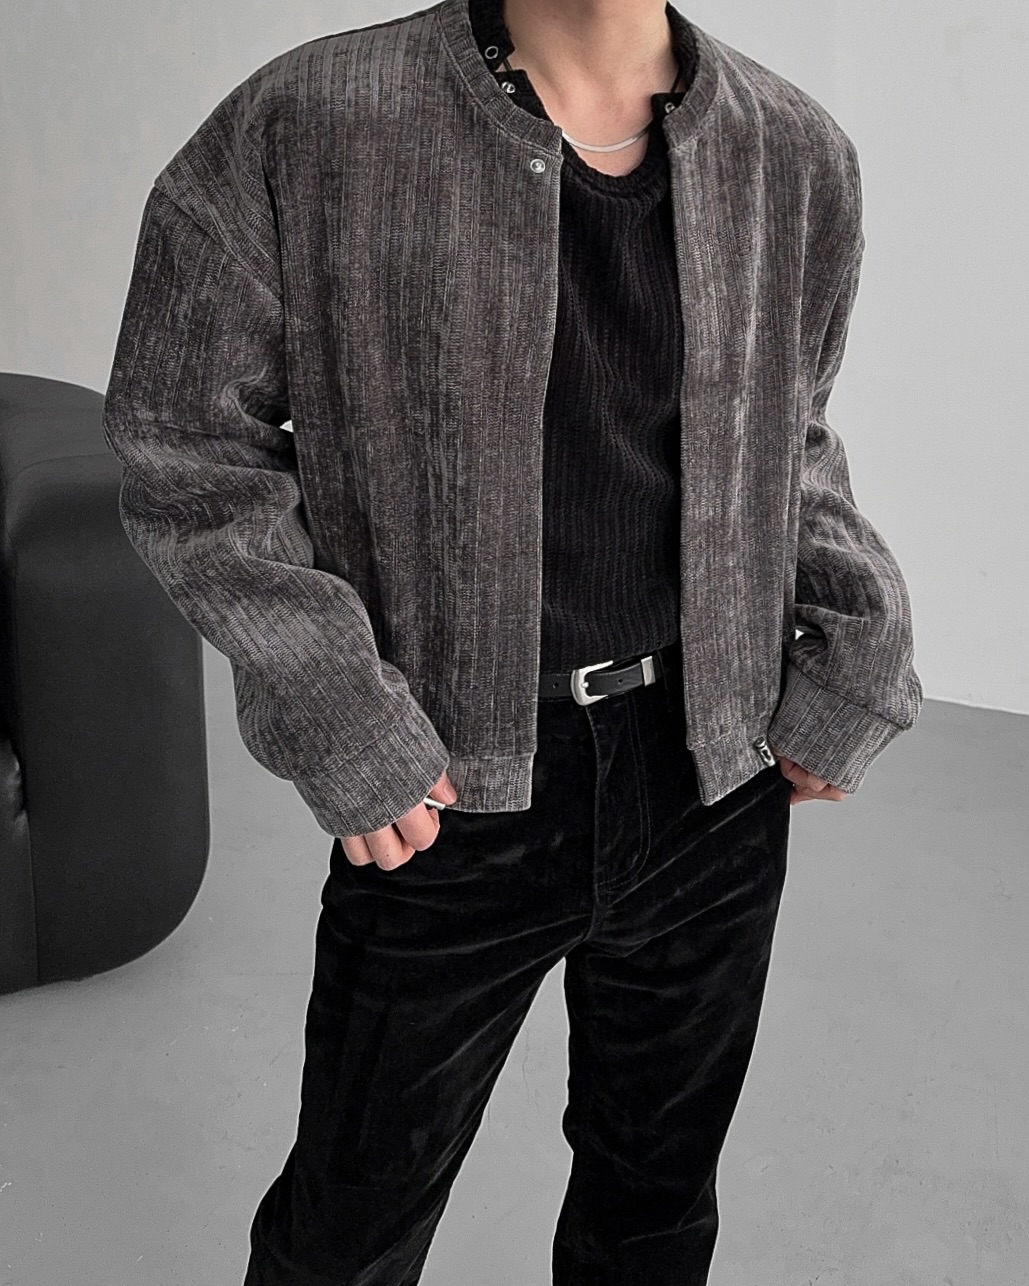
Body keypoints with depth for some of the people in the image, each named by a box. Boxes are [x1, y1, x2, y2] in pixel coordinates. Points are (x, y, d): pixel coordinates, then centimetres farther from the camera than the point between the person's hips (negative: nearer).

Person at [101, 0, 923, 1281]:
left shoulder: (799, 154, -1)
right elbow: (183, 441, -7)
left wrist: (856, 649, 2)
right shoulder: (303, 128, -13)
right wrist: (335, 716, -14)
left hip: (716, 783, 4)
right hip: (452, 796, -3)